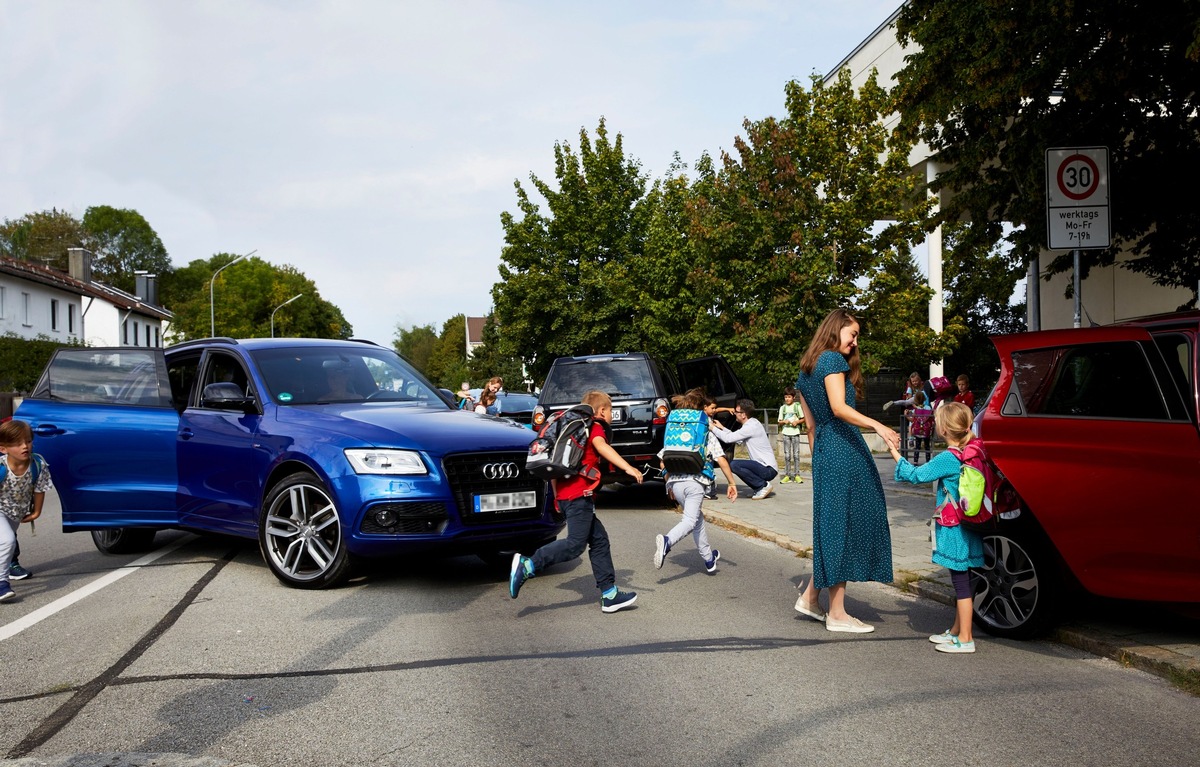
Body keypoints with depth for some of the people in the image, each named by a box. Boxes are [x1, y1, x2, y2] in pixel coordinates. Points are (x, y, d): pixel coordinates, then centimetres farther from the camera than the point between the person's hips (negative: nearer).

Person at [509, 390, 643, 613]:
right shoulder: (595, 427, 1)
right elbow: (602, 446, -21)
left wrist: (557, 496, 30)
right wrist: (628, 468, -30)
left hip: (565, 494, 10)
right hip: (579, 494, -10)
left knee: (599, 540, 10)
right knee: (575, 544, -13)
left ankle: (609, 594, 9)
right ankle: (527, 566, -20)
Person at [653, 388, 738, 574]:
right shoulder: (707, 434, 9)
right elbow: (721, 460, 1)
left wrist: (669, 483, 24)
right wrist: (732, 483, 6)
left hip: (675, 481, 5)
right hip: (695, 481, -5)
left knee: (698, 518, 21)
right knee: (690, 520, -9)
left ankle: (709, 559, 29)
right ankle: (667, 541, -38)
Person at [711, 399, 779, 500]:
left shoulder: (751, 426, -18)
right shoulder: (751, 423, 11)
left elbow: (728, 438, -19)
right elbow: (737, 440, 19)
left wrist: (713, 428, -7)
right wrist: (722, 428, 16)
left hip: (769, 470, -10)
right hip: (764, 466, 10)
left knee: (734, 465, -22)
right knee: (736, 464, 20)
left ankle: (763, 485, -10)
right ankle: (758, 488, 14)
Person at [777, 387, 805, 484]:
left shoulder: (797, 406, 1)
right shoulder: (782, 408, 7)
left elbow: (803, 418, 6)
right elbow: (780, 422, 9)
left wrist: (797, 422, -12)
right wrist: (784, 422, -12)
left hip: (795, 432, -2)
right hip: (786, 433, 2)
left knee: (796, 454, -1)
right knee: (787, 455, 3)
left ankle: (797, 475, 3)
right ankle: (787, 475, 6)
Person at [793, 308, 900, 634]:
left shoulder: (805, 372, 19)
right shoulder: (832, 360, -7)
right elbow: (839, 408, -21)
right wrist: (877, 426, -31)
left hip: (823, 453, 9)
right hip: (845, 450, -9)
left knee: (831, 527, 14)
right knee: (844, 525, -5)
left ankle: (811, 596, 18)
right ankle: (837, 613, -1)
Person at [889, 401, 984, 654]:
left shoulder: (947, 459, -18)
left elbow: (916, 475, -13)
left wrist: (895, 453, -6)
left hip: (954, 530, -9)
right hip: (965, 530, 9)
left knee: (961, 581, -4)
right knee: (961, 581, 16)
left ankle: (965, 639, 0)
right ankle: (956, 630, 28)